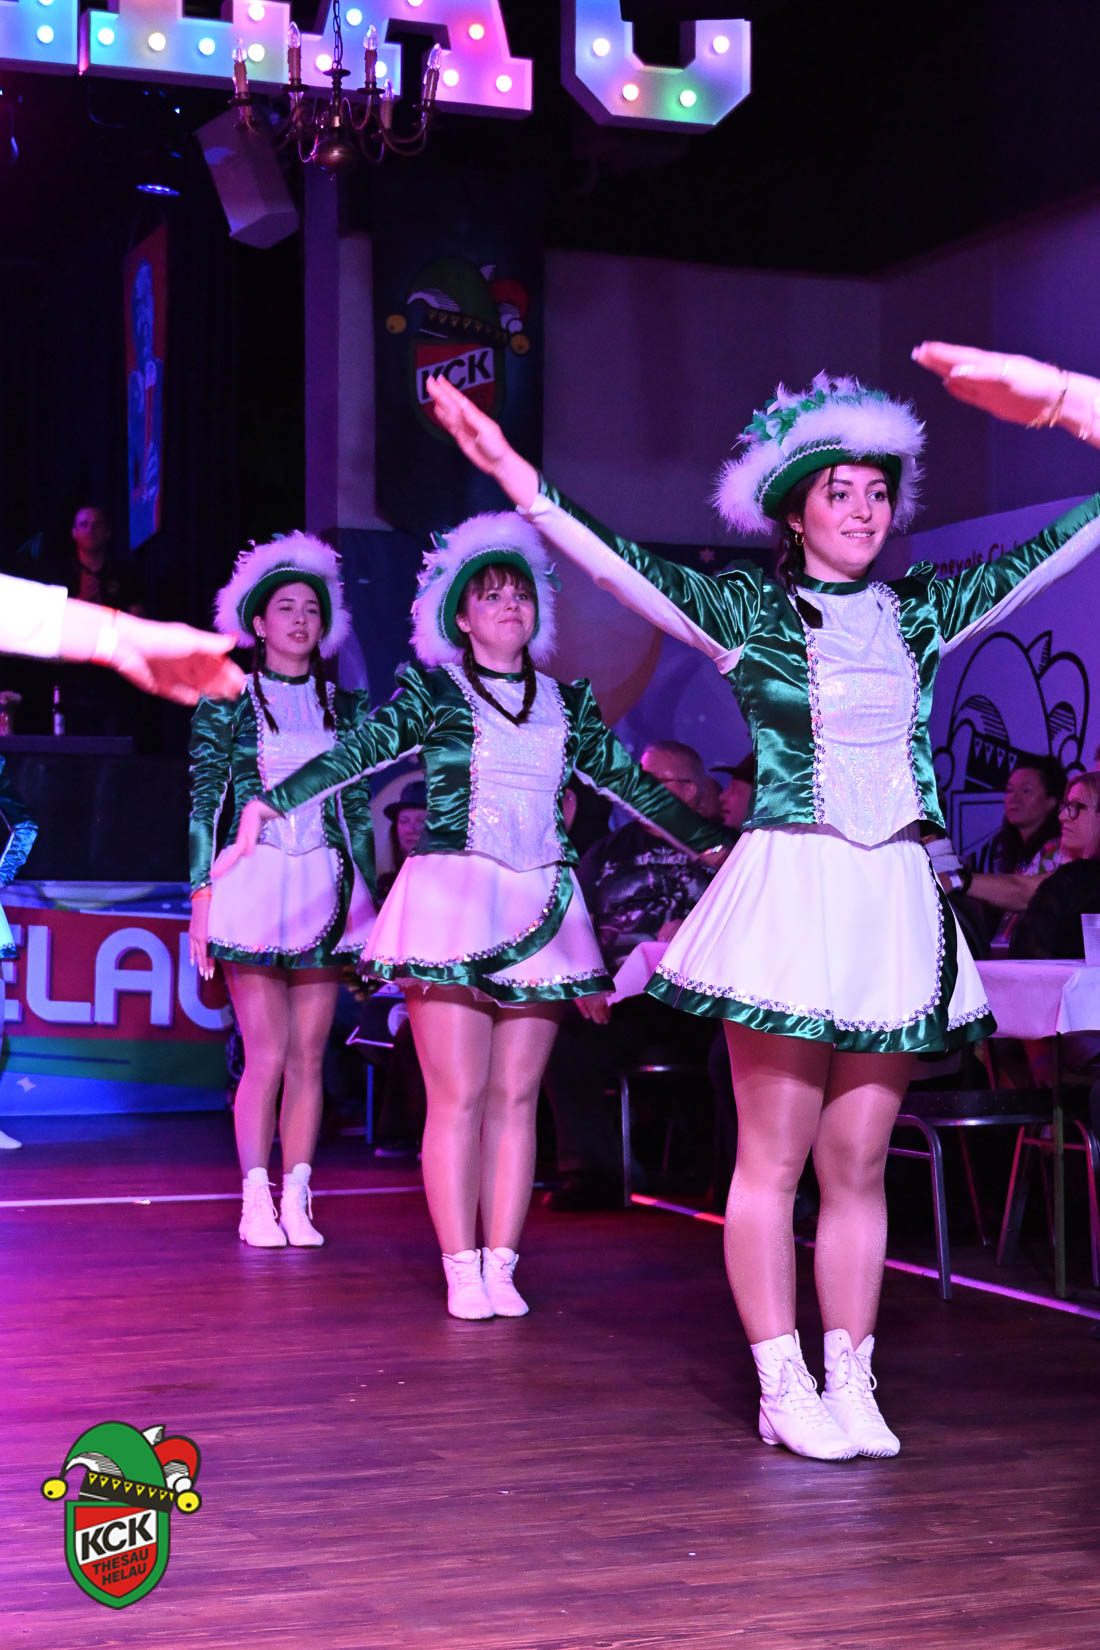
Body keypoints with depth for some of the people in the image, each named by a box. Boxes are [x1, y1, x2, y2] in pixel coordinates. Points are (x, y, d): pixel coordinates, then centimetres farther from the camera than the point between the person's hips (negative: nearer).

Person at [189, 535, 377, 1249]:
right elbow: (203, 804, 2)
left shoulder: (344, 708, 13)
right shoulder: (229, 703, 5)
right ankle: (256, 1202, 2)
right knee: (267, 1052, -7)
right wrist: (202, 897, -5)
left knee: (310, 1056, 1)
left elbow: (359, 812, 14)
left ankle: (297, 1202, 7)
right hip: (253, 885, -3)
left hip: (326, 890, 3)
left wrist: (368, 902, 10)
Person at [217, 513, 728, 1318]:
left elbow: (630, 781, 21)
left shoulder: (569, 704, 16)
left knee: (516, 1097, 2)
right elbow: (358, 751, -4)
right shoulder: (432, 692, 6)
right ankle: (462, 1271, 0)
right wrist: (272, 801, -18)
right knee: (458, 1095, -5)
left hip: (540, 910, 3)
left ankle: (501, 1265, 8)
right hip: (451, 901, -3)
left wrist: (711, 839, 21)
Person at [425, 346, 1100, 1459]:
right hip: (787, 895, -3)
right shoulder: (747, 610, 3)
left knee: (857, 1163, 8)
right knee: (774, 1158, -1)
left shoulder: (921, 613, 11)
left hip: (894, 906, 3)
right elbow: (622, 566, -10)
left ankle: (850, 1385, 14)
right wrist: (520, 482, -22)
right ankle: (784, 1390, 7)